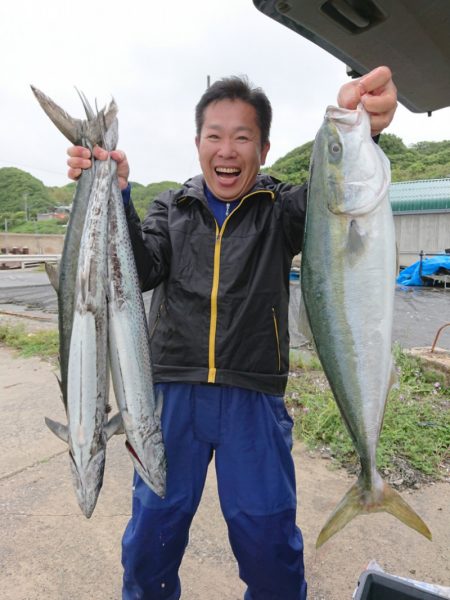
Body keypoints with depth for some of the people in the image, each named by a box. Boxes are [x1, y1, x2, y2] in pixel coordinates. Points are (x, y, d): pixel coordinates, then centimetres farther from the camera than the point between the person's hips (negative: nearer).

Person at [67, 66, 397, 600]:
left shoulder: (281, 209, 2)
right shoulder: (170, 208, 7)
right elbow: (140, 272, -6)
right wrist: (115, 196, -20)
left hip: (254, 398, -1)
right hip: (172, 391, 2)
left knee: (268, 538, 12)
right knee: (153, 527, 16)